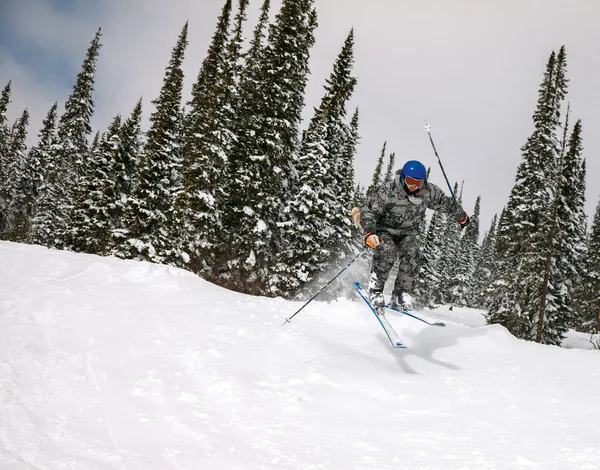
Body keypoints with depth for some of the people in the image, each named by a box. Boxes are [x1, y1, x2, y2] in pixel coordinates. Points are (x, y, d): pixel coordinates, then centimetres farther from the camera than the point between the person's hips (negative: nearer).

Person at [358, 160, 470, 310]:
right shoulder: (389, 191, -24)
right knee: (387, 252, -34)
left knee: (413, 256, -26)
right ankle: (375, 291, -21)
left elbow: (445, 202, 8)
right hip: (384, 230, -3)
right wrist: (369, 233, -39)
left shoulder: (428, 191, -12)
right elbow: (368, 211, -22)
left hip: (408, 233, 3)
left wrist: (461, 216, 25)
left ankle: (399, 298, -19)